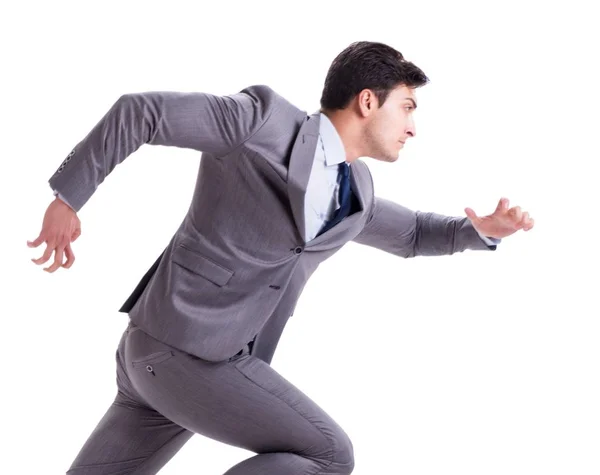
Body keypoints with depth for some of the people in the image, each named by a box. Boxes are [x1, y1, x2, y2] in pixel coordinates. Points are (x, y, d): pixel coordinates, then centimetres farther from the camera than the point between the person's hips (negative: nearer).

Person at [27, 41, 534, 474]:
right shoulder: (264, 118, -13)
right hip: (183, 351, -8)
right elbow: (138, 111, -9)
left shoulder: (354, 189, 12)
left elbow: (410, 233, 30)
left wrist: (481, 229, 11)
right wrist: (67, 197, -6)